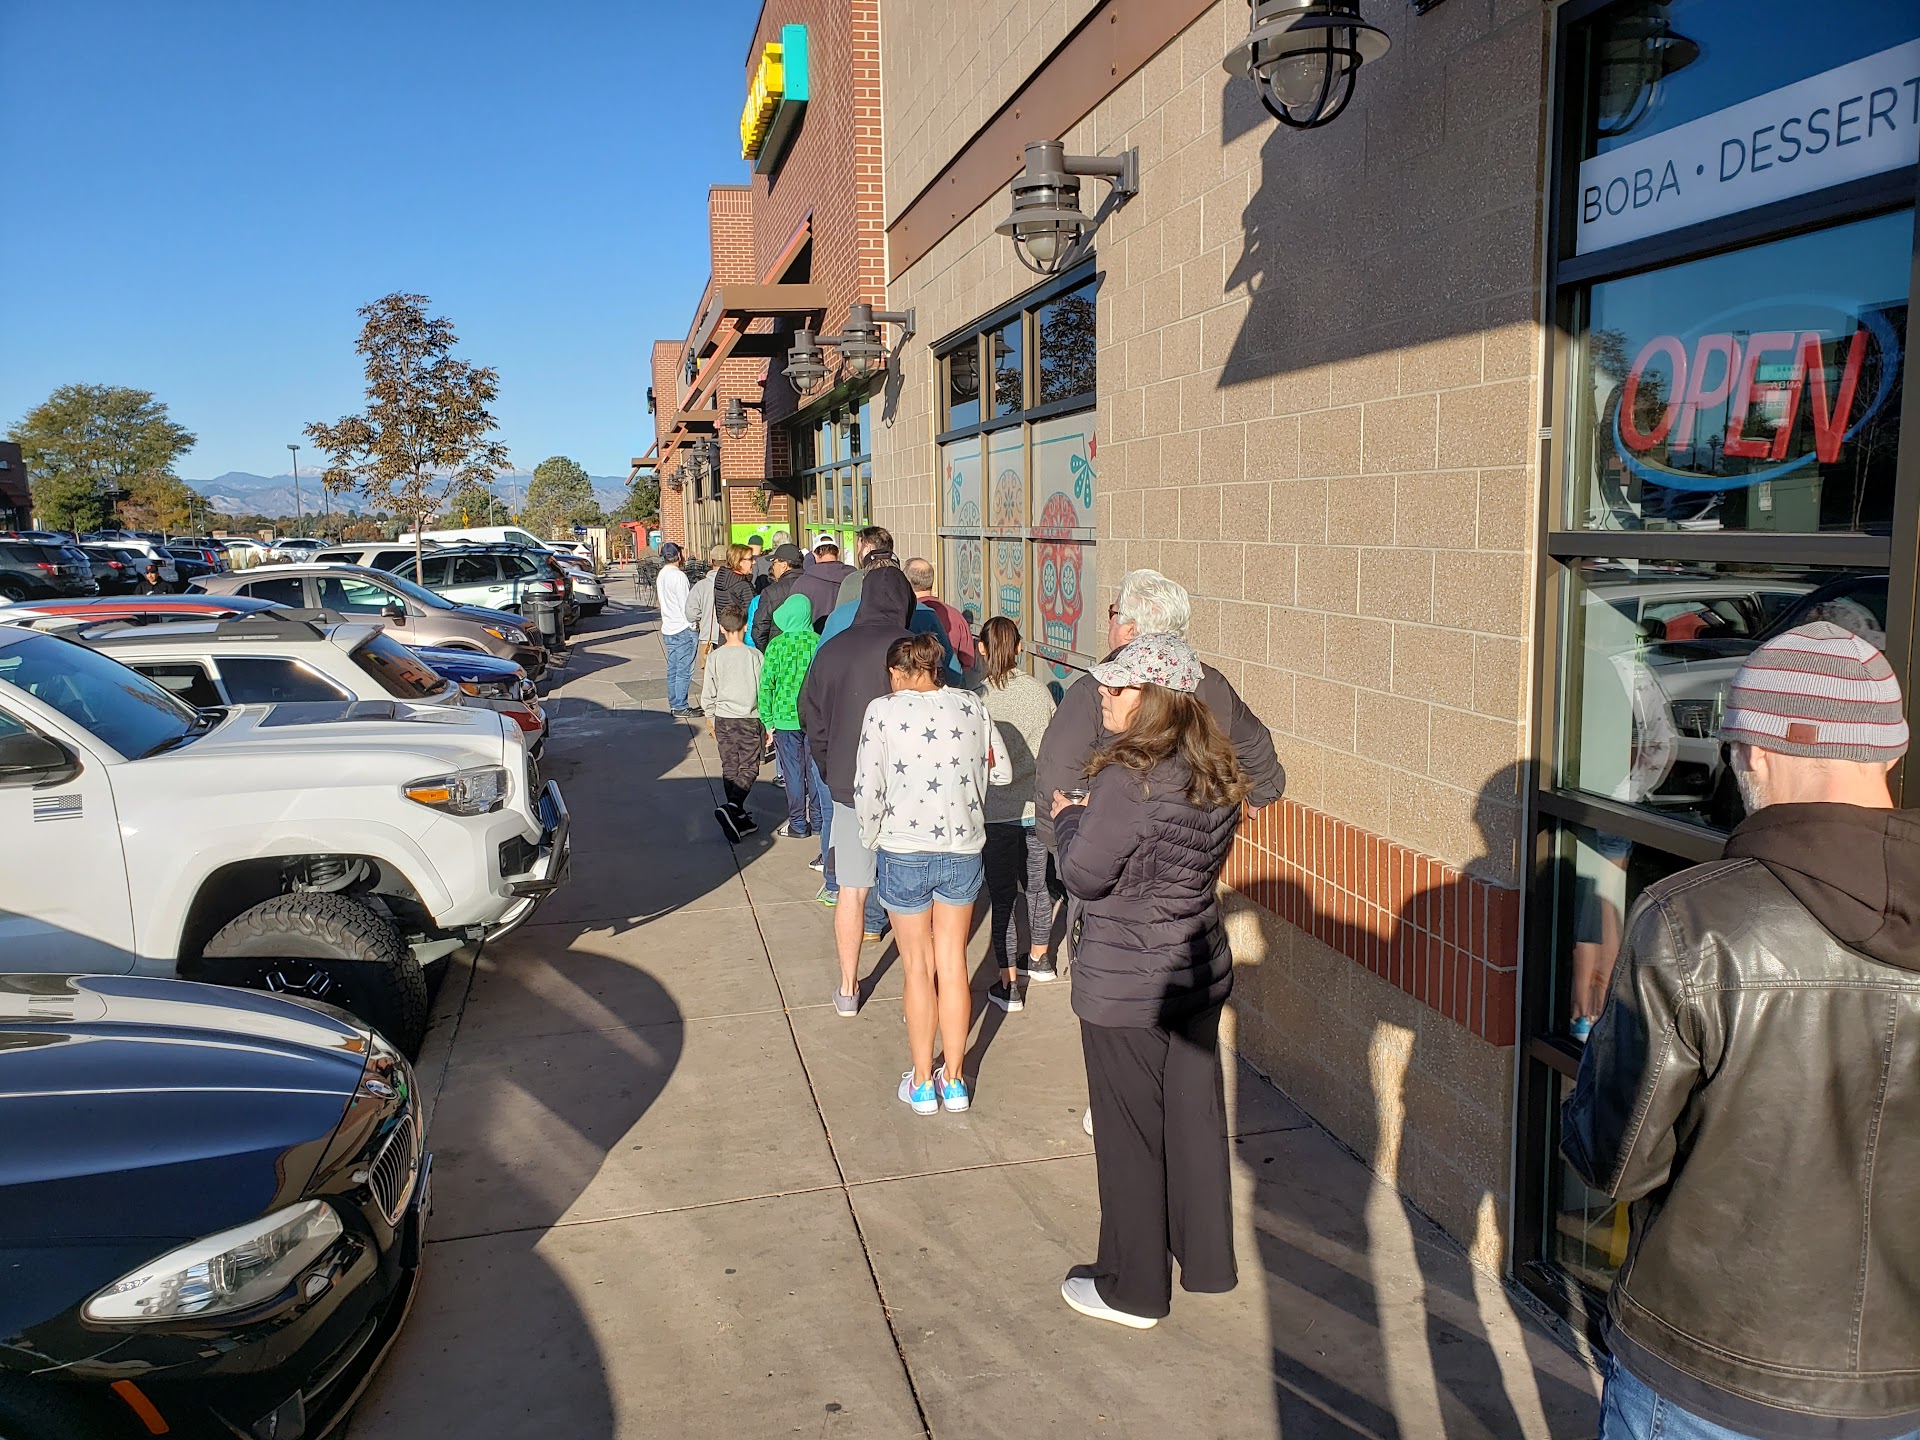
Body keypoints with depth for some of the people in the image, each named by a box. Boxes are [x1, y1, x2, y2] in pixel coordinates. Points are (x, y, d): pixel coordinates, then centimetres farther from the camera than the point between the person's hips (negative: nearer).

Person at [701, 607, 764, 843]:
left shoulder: (714, 657, -2)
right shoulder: (754, 655, -8)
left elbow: (708, 695, 2)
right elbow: (763, 691, -3)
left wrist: (711, 719, 18)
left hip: (723, 719, 3)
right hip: (748, 719, -3)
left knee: (729, 768, 12)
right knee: (748, 768, 1)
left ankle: (739, 818, 15)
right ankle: (732, 808, -21)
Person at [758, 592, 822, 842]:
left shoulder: (777, 645, -10)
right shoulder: (819, 642, -5)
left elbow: (766, 684, -10)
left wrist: (767, 720, -1)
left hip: (786, 717, -2)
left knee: (793, 772, 6)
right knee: (815, 769, 13)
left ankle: (797, 825, 13)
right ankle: (818, 821, 21)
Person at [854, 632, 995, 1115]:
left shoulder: (884, 711, -9)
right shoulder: (973, 707, -1)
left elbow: (868, 790, -8)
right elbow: (989, 773, 0)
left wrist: (873, 840, 8)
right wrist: (969, 826, 13)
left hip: (904, 853, -2)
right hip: (963, 849, 3)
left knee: (918, 969, 10)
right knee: (953, 965, 13)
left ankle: (922, 1082, 21)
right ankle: (954, 1079, 23)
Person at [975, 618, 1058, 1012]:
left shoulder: (979, 699, -15)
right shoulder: (1041, 692, -4)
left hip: (997, 812, -4)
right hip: (1039, 806, 4)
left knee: (1002, 894, 4)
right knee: (1038, 883, 21)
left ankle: (1008, 984, 5)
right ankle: (1039, 958, 40)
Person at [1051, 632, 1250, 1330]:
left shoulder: (1127, 778, -24)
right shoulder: (1216, 773, 1)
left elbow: (1084, 875, -19)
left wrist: (1068, 816, -1)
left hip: (1125, 988, -7)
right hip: (1200, 971, 7)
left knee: (1130, 1135, 8)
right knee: (1195, 1120, 20)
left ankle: (1132, 1289, 24)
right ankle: (1206, 1260, 36)